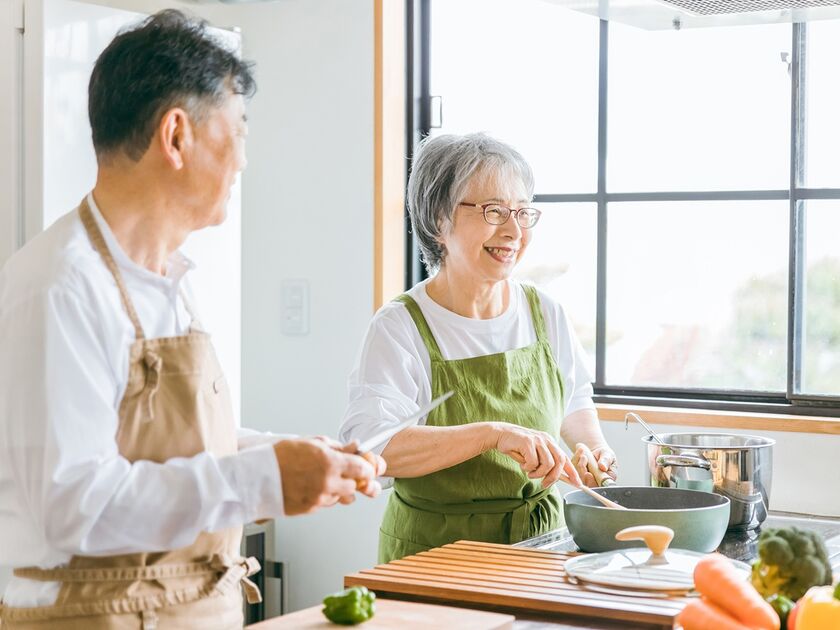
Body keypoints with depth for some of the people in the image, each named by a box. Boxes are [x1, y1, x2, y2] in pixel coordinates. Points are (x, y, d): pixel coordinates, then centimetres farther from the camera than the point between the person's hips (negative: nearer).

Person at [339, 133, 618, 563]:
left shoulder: (545, 314, 6)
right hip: (433, 553, -4)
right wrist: (494, 434, -33)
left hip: (539, 546, 5)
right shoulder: (400, 328, -10)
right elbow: (369, 447, -25)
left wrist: (593, 446, 8)